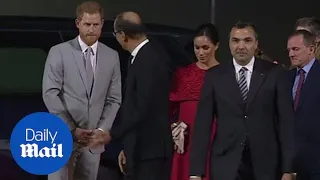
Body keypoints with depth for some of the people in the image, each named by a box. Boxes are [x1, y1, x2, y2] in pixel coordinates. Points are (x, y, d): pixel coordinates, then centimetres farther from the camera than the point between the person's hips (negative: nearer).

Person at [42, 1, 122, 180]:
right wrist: (71, 129, -13)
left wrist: (102, 129, -8)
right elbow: (50, 93, -7)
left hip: (94, 140, 3)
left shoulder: (112, 56, 7)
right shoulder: (59, 52, -2)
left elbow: (114, 99, 7)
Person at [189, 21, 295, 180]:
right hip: (225, 166, 1)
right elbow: (203, 123, 1)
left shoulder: (275, 73, 1)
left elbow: (286, 121, 0)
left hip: (265, 166, 0)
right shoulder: (214, 76, 3)